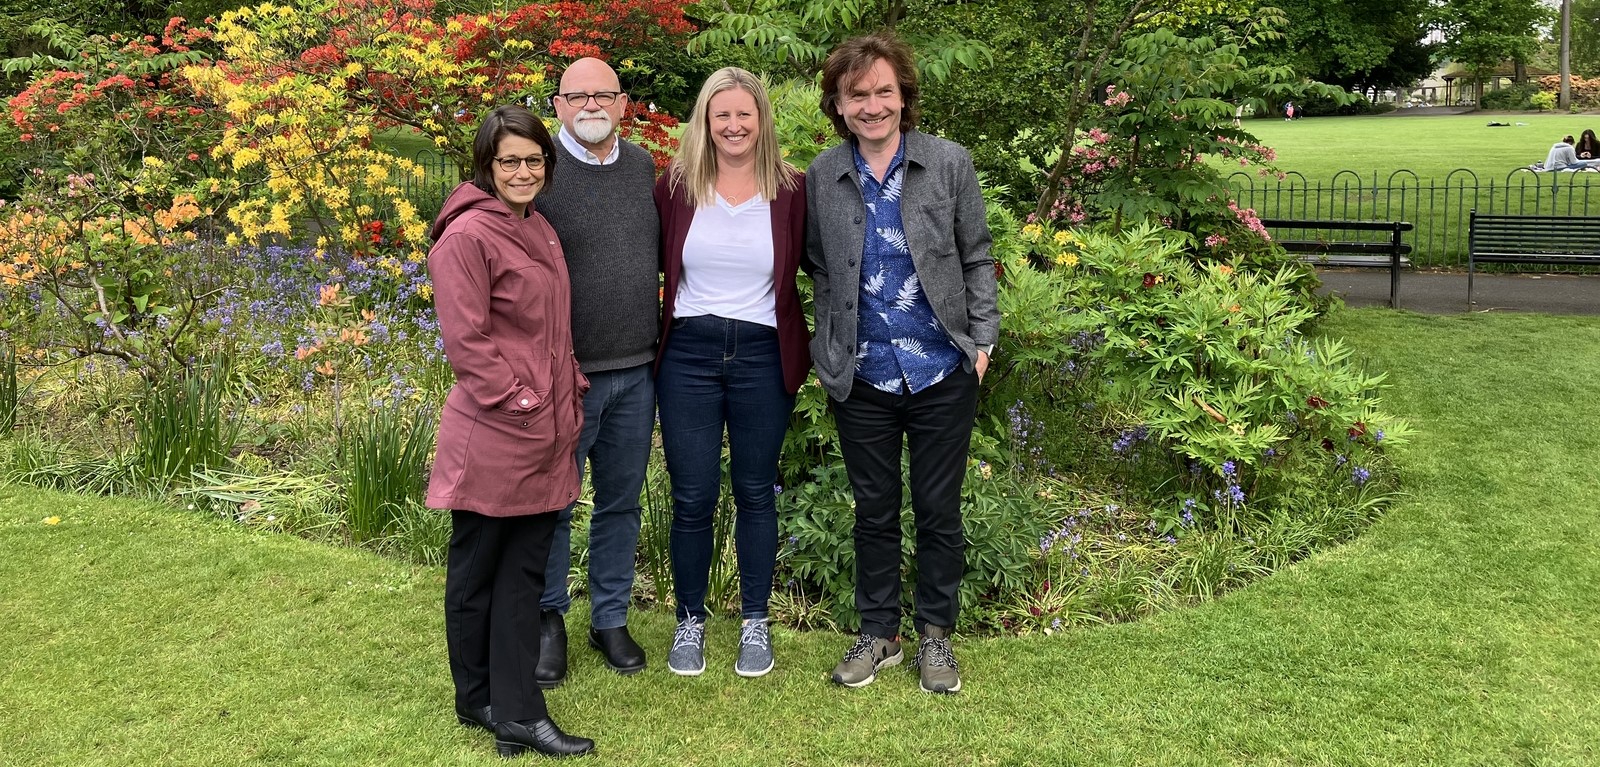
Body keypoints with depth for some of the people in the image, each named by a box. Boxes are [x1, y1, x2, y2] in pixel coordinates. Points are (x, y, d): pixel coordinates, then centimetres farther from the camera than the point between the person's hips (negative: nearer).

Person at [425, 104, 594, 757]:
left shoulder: (539, 230, 14)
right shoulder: (468, 235, -13)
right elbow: (467, 341, -17)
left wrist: (568, 397, 13)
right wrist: (519, 402, -15)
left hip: (547, 435, 8)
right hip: (492, 439, -8)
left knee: (524, 570, 10)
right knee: (476, 571, 9)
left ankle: (516, 714, 18)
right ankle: (478, 699, 25)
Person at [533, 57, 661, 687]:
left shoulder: (643, 166, 8)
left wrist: (655, 343, 13)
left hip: (638, 372, 5)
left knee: (621, 502, 15)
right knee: (553, 502, 8)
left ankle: (611, 619, 30)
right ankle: (549, 619, 27)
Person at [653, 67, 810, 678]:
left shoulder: (791, 189, -1)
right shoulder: (676, 186, 0)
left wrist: (818, 344, -1)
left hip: (762, 354, 0)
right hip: (688, 353, 0)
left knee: (755, 492, 11)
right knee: (692, 497, 4)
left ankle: (755, 623, 26)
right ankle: (690, 621, 23)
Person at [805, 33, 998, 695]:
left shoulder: (949, 163, -4)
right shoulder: (821, 177, 0)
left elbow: (976, 258, 2)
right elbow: (820, 271, 9)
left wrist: (983, 337, -4)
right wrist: (827, 354, 3)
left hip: (943, 374, -1)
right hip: (862, 379, 1)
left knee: (938, 510, 9)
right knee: (874, 511, 13)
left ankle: (936, 635, 26)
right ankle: (878, 632, 29)